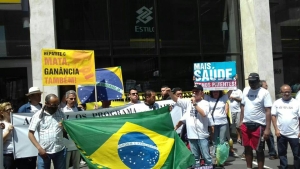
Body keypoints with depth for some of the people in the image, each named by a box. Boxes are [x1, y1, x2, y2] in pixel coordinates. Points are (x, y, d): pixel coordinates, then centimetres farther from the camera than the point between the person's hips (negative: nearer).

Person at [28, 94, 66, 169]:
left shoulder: (61, 114, 5)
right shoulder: (38, 115, -3)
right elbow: (30, 134, -3)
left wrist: (64, 126, -12)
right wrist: (39, 148, -13)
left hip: (60, 151, 2)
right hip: (44, 151, -2)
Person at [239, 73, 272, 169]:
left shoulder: (264, 93, -9)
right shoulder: (245, 90, 7)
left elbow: (268, 111, -11)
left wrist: (267, 128, -16)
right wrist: (241, 121, 11)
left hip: (258, 125, -5)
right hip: (245, 124, 5)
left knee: (259, 150, 4)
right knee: (247, 148, 14)